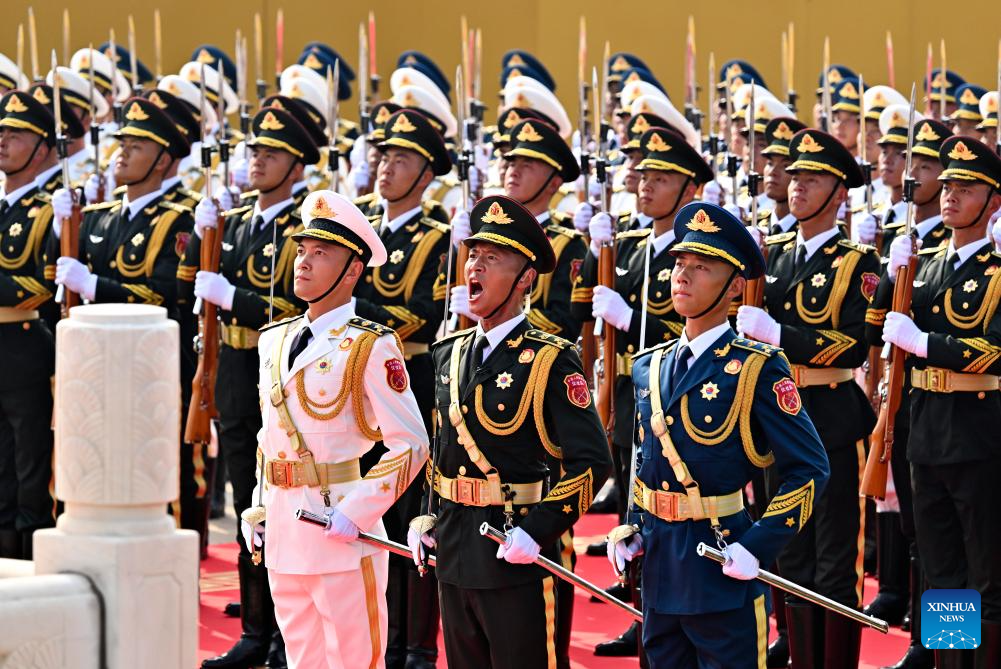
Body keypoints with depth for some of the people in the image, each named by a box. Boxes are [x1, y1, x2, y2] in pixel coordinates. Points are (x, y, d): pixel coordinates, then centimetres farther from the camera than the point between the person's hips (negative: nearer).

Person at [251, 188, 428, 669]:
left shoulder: (369, 348, -10)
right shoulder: (275, 340, 11)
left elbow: (411, 444, -13)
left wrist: (356, 512, -18)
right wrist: (261, 506, 13)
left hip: (340, 528, -7)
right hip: (281, 529, 7)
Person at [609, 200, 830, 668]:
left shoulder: (756, 368, -9)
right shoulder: (649, 367, 10)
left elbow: (808, 470, -12)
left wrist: (757, 547, -18)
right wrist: (634, 526, 10)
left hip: (720, 570, -6)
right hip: (658, 569, 6)